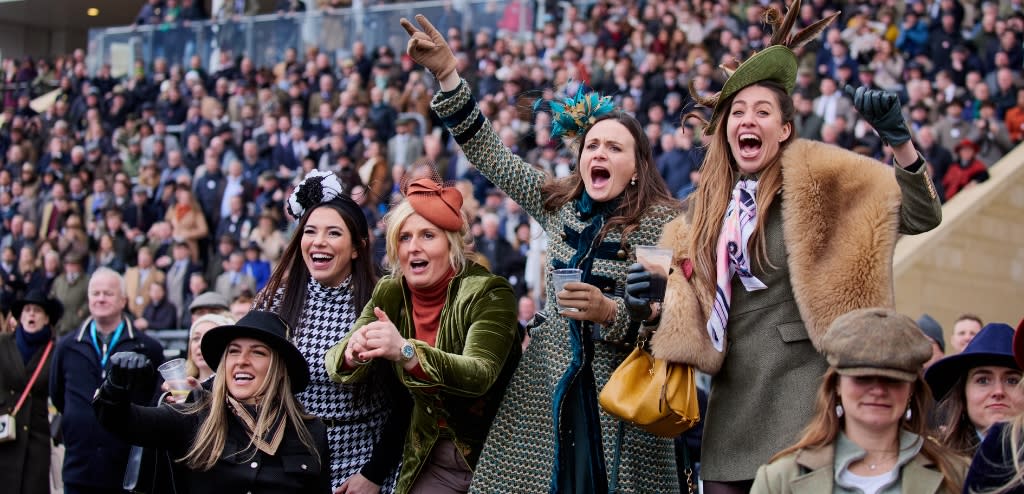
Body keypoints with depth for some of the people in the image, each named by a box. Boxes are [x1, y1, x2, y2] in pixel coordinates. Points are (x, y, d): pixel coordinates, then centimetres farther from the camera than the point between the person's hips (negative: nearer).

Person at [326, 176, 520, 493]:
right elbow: (338, 364, -11)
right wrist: (354, 352, -35)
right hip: (430, 456, 4)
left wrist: (405, 351, -46)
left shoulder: (487, 293, -17)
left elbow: (479, 375, -31)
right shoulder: (390, 293, -2)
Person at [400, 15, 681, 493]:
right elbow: (489, 154, 8)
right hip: (547, 385, 4)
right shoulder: (558, 202, 7)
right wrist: (447, 75, 1)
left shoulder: (661, 222, -7)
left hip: (620, 395, -4)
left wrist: (610, 312, -27)